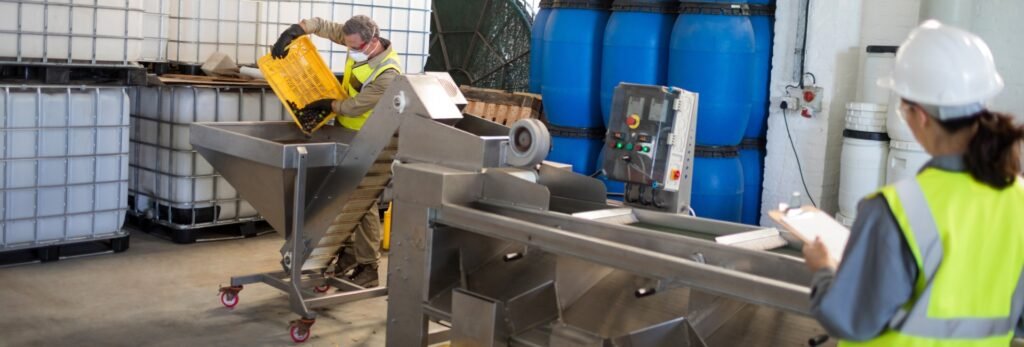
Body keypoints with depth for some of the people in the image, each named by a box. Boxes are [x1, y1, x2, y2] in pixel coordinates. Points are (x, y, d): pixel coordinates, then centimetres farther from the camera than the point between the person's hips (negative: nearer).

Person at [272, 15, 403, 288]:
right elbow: (323, 26, -4)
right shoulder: (360, 41, -7)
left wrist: (326, 105, -10)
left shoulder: (387, 75, -29)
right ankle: (347, 252, 27)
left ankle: (368, 268, 1)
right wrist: (295, 30, -20)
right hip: (344, 130, 8)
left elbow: (354, 107, -24)